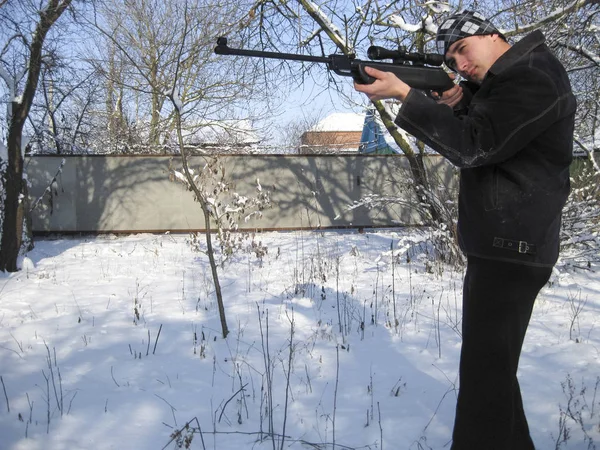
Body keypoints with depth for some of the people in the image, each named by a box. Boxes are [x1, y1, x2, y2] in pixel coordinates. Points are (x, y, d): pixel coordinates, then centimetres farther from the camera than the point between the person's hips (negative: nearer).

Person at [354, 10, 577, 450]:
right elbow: (476, 148, 18)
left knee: (484, 367, -7)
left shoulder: (535, 77, -15)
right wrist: (458, 104, 1)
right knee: (492, 361, 20)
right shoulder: (506, 81, 16)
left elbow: (475, 147, -21)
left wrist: (404, 93, -20)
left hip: (511, 249, -11)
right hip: (496, 245, 11)